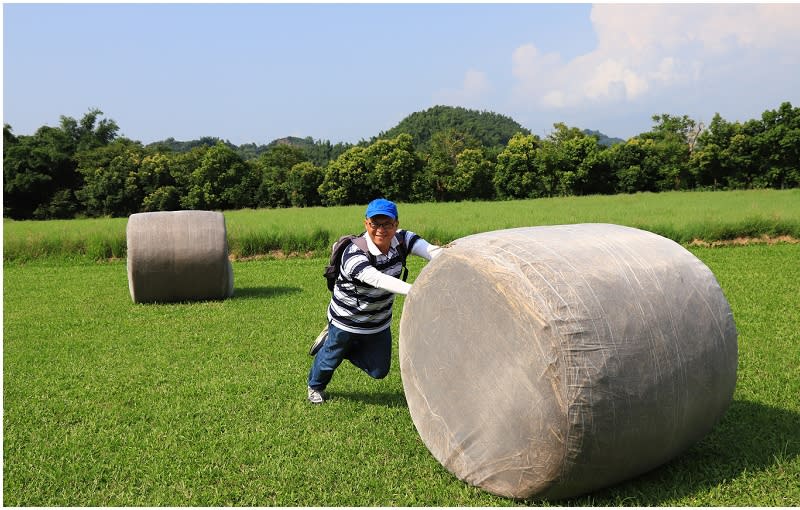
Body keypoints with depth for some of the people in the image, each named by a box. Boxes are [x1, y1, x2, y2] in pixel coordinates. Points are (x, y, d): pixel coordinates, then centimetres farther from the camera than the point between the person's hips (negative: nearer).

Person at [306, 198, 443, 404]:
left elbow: (432, 251, -34)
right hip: (346, 321, -5)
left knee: (379, 370, 16)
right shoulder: (354, 255, -36)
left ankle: (343, 346, 38)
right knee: (331, 358, 18)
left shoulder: (401, 239, -18)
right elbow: (378, 280, -52)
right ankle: (315, 387, 53)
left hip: (379, 323, 5)